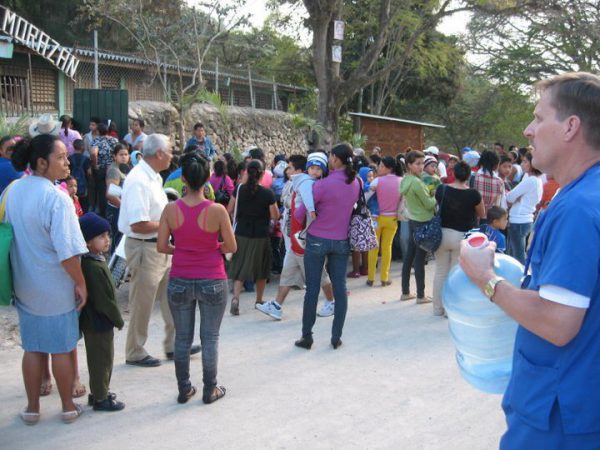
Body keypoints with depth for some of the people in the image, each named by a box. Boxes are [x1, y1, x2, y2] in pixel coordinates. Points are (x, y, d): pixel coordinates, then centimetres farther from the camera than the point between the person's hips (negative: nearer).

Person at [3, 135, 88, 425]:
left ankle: (32, 408, 27)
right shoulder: (56, 197, -23)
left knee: (33, 348, 16)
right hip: (56, 287, -6)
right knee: (62, 349, 9)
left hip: (26, 285, 6)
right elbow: (67, 252, -25)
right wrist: (80, 283, -12)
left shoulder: (12, 191, 0)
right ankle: (68, 407, 24)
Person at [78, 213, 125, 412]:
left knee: (100, 360, 21)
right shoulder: (94, 267, -26)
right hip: (99, 323, -10)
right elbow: (104, 301, -25)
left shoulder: (95, 261, 6)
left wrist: (115, 318, 15)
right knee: (102, 361, 4)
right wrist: (118, 320, -12)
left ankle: (98, 393, 34)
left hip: (94, 321, 10)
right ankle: (100, 399, 16)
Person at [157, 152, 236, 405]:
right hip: (212, 282, -2)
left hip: (180, 282, 2)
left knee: (182, 337, 14)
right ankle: (210, 390, 21)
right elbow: (231, 247, -7)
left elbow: (161, 247, -4)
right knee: (210, 337, 11)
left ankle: (184, 389, 25)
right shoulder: (217, 210, -14)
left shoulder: (171, 210, -8)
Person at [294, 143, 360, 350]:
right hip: (342, 241, 4)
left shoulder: (323, 184, -18)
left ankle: (306, 337, 13)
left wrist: (297, 214, 7)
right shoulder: (355, 183, -1)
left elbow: (299, 214, -14)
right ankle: (336, 337, 15)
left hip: (317, 240, -4)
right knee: (340, 289, 10)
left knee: (312, 289, 4)